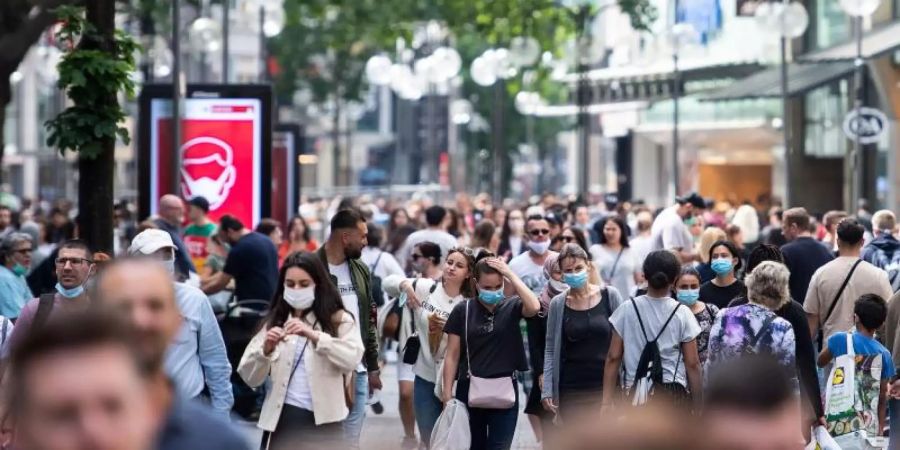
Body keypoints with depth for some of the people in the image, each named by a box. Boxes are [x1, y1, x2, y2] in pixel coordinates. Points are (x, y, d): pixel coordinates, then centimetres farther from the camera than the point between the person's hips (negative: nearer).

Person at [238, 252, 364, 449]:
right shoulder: (273, 322, 11)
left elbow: (352, 359, -15)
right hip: (281, 422, 2)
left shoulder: (339, 320, 3)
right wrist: (266, 350, -15)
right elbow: (250, 377, 4)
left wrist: (313, 335, -26)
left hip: (322, 424, -2)